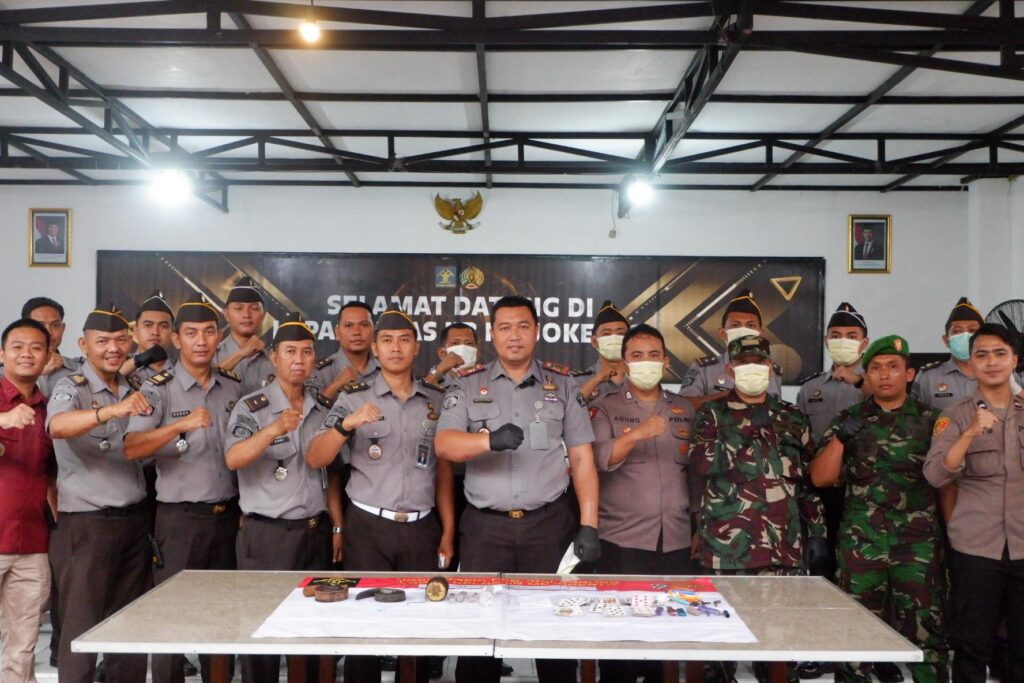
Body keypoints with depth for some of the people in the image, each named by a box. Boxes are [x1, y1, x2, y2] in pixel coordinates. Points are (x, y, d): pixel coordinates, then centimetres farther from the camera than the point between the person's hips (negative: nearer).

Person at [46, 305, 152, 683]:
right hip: (86, 525, -6)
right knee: (82, 629, 2)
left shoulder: (132, 391, 11)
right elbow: (57, 426, -31)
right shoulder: (71, 387, -8)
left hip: (133, 522, 6)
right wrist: (112, 410, -46)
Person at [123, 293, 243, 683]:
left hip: (227, 516, 4)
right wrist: (181, 425, -34)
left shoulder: (234, 387, 6)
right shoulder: (158, 390, -6)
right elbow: (131, 449, -20)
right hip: (179, 519, -4)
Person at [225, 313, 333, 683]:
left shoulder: (324, 408, 7)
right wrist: (273, 430, -40)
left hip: (315, 531, 5)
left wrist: (338, 524, 10)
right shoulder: (251, 408, -8)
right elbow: (233, 459, -24)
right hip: (266, 535, -4)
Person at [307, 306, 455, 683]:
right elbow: (314, 459, -7)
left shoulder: (436, 400, 7)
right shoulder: (353, 398, -1)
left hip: (421, 529, 2)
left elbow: (443, 470, 11)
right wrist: (347, 425, -24)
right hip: (367, 527, -2)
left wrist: (448, 532, 7)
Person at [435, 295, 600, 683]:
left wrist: (588, 526, -3)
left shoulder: (563, 385, 7)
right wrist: (490, 440, -28)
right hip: (484, 526, 0)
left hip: (549, 523, 0)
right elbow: (443, 445, -9)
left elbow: (582, 459, 5)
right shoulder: (468, 386, 5)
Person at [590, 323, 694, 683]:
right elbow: (598, 459, -18)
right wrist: (636, 434, -34)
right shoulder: (604, 409, -1)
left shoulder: (685, 410, 11)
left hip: (677, 541, 4)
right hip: (621, 542, -3)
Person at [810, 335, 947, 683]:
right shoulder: (849, 419, 6)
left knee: (925, 627, 2)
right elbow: (820, 478, 1)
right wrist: (840, 437, -11)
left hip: (919, 542, 0)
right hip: (861, 541, 0)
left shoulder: (930, 420, 6)